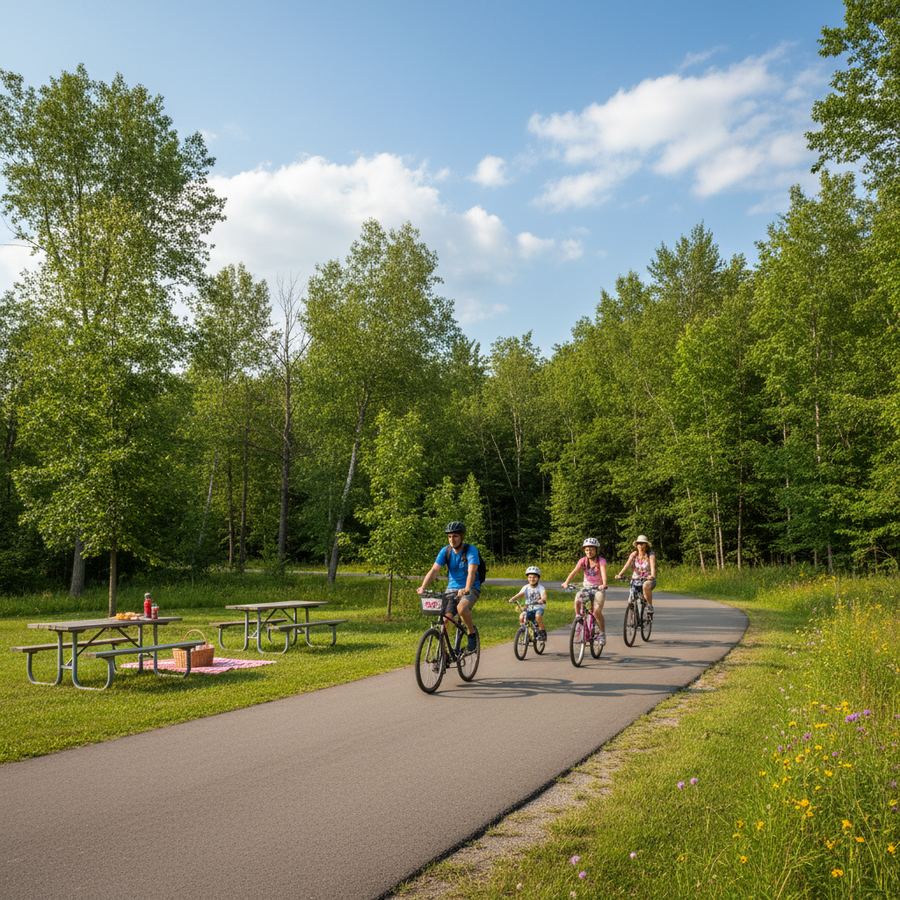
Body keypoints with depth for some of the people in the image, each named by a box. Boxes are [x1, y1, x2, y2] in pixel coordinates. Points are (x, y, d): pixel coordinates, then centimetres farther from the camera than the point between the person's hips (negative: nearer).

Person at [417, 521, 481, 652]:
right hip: (452, 588, 4)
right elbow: (434, 570, -15)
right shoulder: (445, 551, -5)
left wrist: (466, 589, -49)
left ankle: (471, 633, -8)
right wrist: (423, 587, -31)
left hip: (471, 588, -4)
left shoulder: (471, 550, -16)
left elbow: (472, 571, -30)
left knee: (461, 608, -33)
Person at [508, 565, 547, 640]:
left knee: (538, 616, -34)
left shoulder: (541, 588, -7)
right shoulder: (526, 587, 0)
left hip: (538, 607, -3)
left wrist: (542, 600, -48)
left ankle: (542, 632, -12)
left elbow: (544, 596, -24)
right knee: (521, 617, -24)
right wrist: (512, 599, -31)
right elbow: (519, 594, -12)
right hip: (528, 608, 3)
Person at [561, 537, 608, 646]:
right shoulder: (583, 560, -5)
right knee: (577, 600, -29)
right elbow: (574, 571, -20)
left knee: (597, 611, -21)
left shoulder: (601, 561, -13)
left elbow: (603, 572, -31)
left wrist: (604, 584, -52)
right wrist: (566, 582, -37)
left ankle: (602, 633, 0)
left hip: (598, 588, -3)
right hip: (586, 587, 3)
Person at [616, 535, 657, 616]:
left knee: (645, 586, -39)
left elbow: (652, 565, -27)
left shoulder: (650, 554, -10)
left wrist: (652, 575, -48)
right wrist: (620, 574, -33)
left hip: (648, 579, -3)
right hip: (636, 580, 3)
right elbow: (627, 564, -16)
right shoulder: (634, 554, -2)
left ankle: (650, 607, -20)